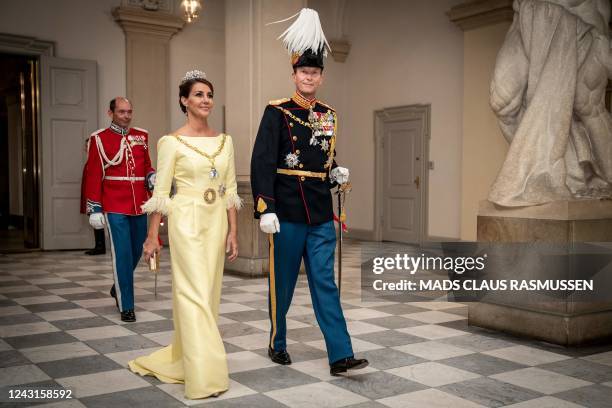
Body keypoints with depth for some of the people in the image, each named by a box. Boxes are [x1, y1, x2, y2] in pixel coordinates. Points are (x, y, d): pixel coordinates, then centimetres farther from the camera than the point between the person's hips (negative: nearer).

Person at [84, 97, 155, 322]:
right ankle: (126, 306, 4)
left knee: (136, 251, 15)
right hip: (115, 207, -5)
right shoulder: (99, 139, -3)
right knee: (122, 254, -5)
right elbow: (93, 175, -4)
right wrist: (94, 209, -8)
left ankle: (119, 288, 40)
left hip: (139, 206, 5)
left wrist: (153, 178, -4)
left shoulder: (141, 136, 9)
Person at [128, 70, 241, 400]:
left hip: (216, 222, 6)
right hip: (186, 221, -5)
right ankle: (204, 376, -3)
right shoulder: (172, 142, -5)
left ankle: (180, 359, 28)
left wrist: (232, 232, 7)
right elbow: (160, 192, -4)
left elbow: (230, 190, 11)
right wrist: (152, 236, -6)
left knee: (208, 292, 10)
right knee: (195, 293, -7)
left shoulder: (224, 141, 9)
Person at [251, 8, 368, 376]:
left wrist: (337, 175, 0)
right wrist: (265, 208, -19)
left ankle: (341, 356, 3)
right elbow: (262, 162, -12)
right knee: (283, 282, 9)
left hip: (321, 214, 4)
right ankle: (278, 345, 28)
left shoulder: (328, 115, 11)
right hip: (287, 212, -4)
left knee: (325, 283, 3)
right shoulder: (277, 112, -5)